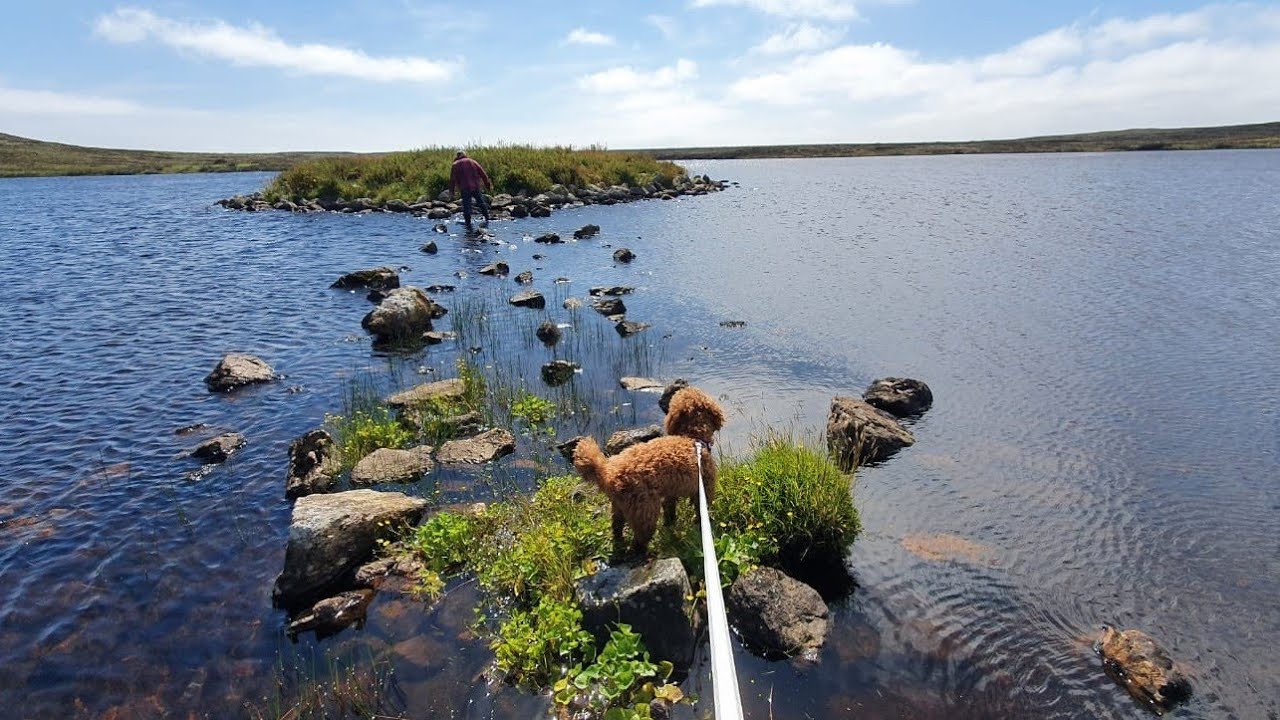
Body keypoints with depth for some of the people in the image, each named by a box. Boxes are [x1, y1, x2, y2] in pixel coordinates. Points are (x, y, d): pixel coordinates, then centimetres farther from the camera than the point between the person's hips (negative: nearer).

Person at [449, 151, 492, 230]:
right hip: (476, 187, 3)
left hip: (465, 189, -3)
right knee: (481, 202, 19)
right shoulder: (472, 162, 12)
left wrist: (452, 191, 7)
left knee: (466, 206, 1)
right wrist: (487, 183, 14)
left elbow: (452, 179, 1)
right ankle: (487, 219, 23)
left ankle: (468, 224, 0)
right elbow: (483, 173, 10)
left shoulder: (455, 165, 5)